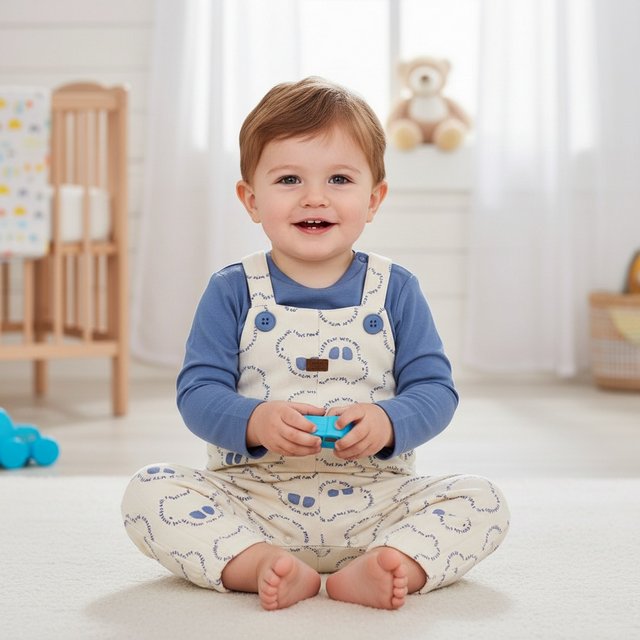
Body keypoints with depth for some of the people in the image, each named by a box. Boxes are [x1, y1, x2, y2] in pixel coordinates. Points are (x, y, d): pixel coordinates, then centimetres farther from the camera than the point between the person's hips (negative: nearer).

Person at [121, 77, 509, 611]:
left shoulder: (396, 290, 3)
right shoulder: (233, 292, 1)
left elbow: (435, 390, -1)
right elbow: (197, 392, -5)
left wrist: (387, 423, -23)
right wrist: (255, 421, -26)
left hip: (373, 499, 1)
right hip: (253, 496, 0)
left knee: (483, 501, -19)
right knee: (148, 491, -22)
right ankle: (261, 563, -34)